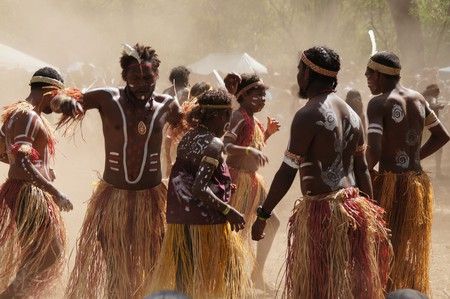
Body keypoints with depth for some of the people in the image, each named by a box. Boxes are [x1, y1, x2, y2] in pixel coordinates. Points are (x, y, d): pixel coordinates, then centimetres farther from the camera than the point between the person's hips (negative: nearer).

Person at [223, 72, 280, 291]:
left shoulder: (253, 120, 12)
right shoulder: (238, 117, -15)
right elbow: (225, 146, -29)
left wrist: (268, 133, 11)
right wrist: (249, 151, -41)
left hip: (253, 180, 10)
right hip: (238, 179, -10)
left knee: (271, 223, 13)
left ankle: (257, 274, 23)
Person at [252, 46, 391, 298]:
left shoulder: (309, 115, -12)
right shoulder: (351, 114, 13)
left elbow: (288, 171, -14)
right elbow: (362, 169, 14)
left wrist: (263, 214, -9)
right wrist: (369, 215, 18)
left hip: (321, 211, -8)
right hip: (354, 209, 8)